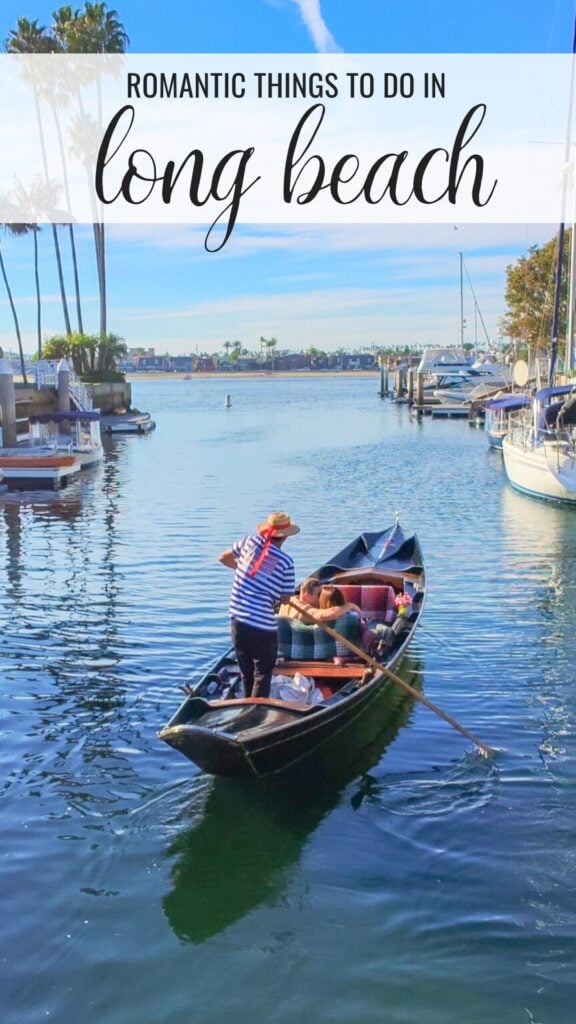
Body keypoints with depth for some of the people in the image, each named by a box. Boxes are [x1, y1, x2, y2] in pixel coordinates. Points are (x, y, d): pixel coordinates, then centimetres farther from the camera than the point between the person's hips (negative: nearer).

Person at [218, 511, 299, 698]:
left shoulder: (249, 542, 1)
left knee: (246, 673, 21)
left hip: (237, 620, 6)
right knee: (262, 675, 8)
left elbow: (223, 558, 16)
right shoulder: (285, 562, -11)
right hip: (263, 626, -6)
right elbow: (285, 598, -4)